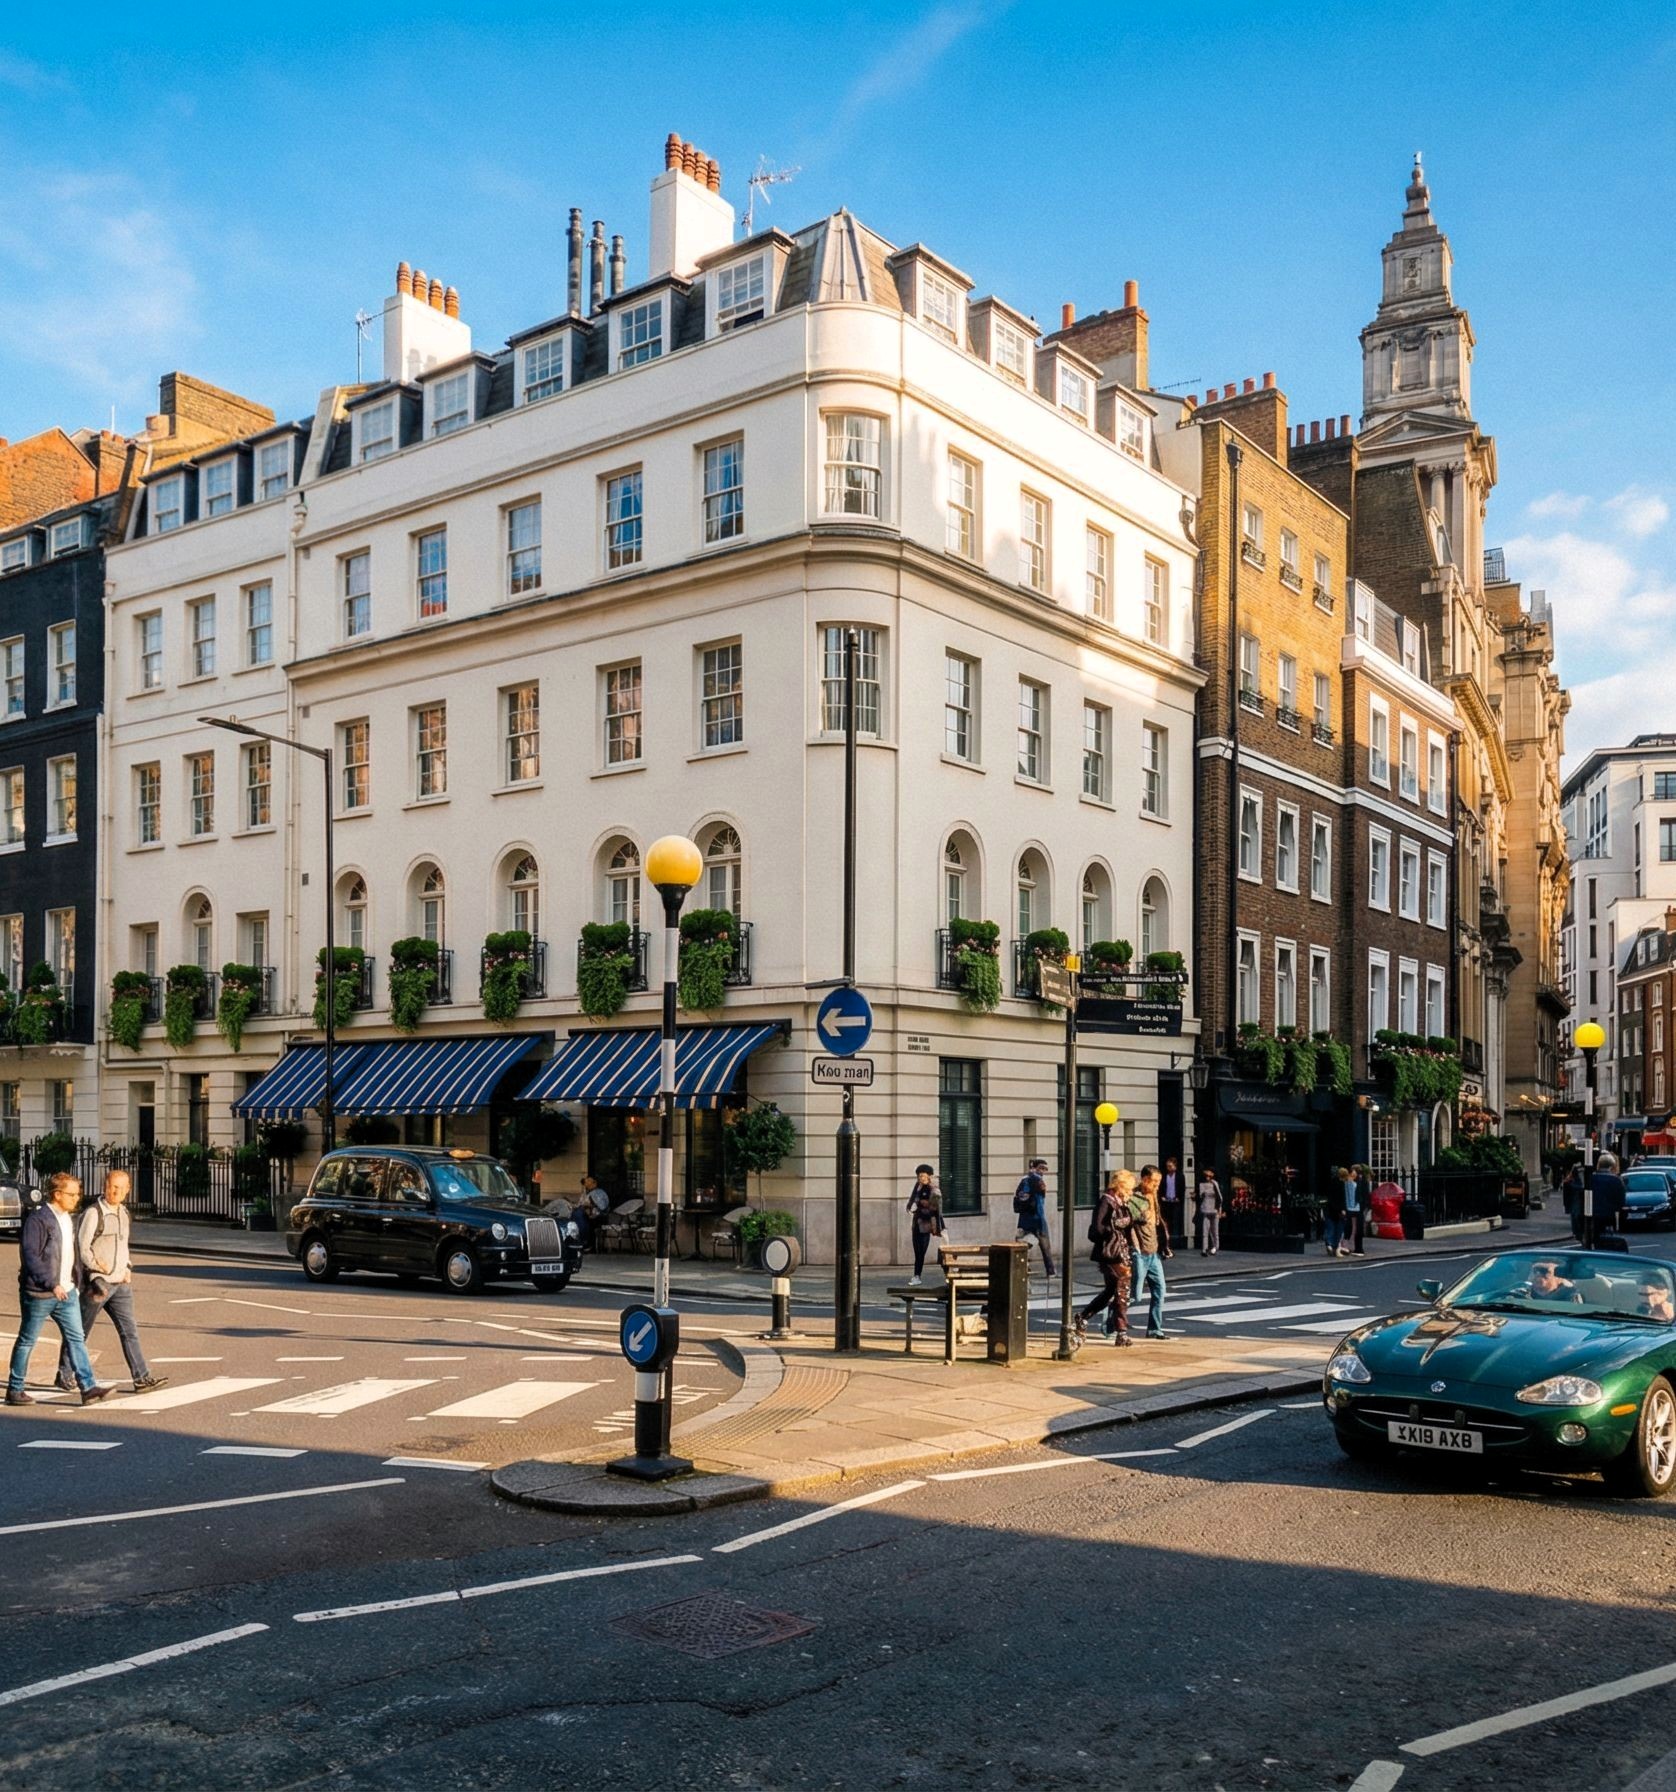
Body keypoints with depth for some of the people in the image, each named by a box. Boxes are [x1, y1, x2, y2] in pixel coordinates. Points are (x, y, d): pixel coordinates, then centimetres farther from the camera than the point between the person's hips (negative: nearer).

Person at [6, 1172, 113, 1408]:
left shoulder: (67, 1218, 12)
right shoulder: (38, 1219, -15)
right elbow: (29, 1255, -21)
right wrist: (51, 1284, -25)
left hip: (66, 1292, 7)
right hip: (39, 1293, -7)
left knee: (76, 1338, 0)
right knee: (26, 1341, 6)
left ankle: (88, 1387, -3)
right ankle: (14, 1390, 19)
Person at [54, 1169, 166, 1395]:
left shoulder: (125, 1214, 12)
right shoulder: (93, 1213, -11)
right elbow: (82, 1247, -14)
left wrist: (128, 1270, 12)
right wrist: (98, 1266, -20)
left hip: (120, 1283, 6)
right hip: (96, 1283, -6)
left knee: (129, 1330, -2)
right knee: (79, 1332, 8)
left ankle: (142, 1378, -6)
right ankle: (64, 1374, 25)